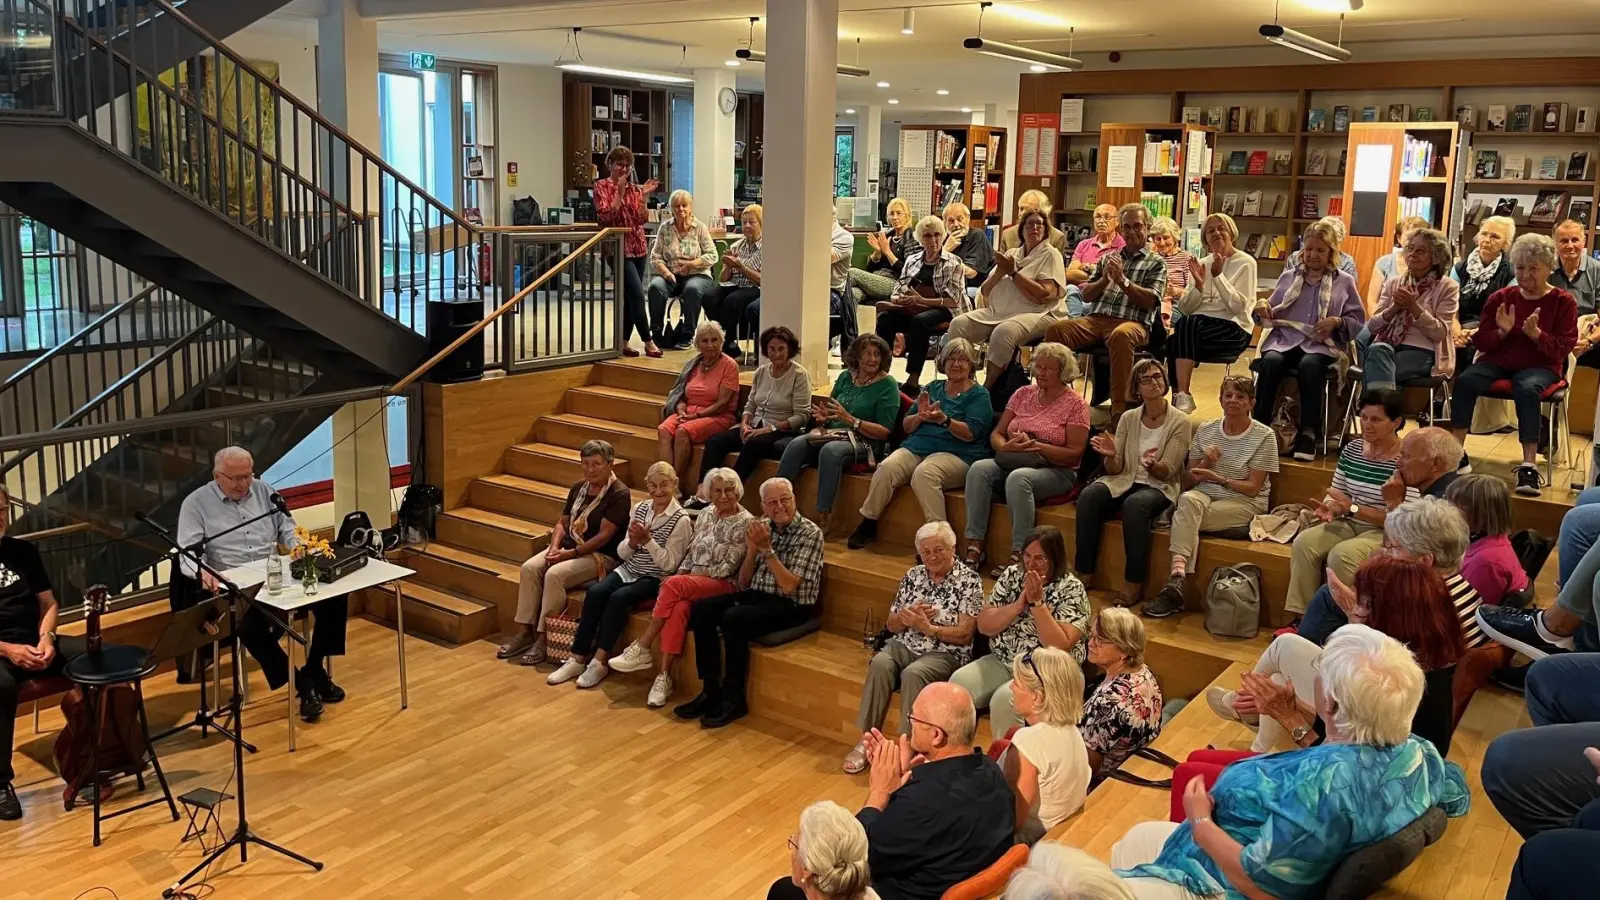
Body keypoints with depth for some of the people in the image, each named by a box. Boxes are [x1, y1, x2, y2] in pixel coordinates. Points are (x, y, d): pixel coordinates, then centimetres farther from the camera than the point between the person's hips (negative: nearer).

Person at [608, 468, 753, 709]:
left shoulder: (745, 522, -6)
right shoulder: (706, 515, 14)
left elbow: (727, 567, -11)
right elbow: (689, 552, 16)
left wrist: (679, 578, -12)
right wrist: (680, 573, -7)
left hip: (724, 585, -5)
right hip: (691, 584, 5)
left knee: (674, 585, -33)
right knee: (678, 608, -32)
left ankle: (642, 649, -23)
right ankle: (664, 676, -31)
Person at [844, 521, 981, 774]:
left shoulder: (969, 581, -2)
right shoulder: (913, 575, 13)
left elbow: (964, 634, -9)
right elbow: (891, 624, 14)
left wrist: (926, 627, -19)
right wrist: (908, 615, -7)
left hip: (944, 654, -4)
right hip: (904, 645, 4)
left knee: (913, 674, -35)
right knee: (880, 664, -29)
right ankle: (866, 739, -25)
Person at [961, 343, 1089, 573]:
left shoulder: (1075, 404, -1)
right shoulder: (1023, 394, 14)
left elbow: (1074, 453, -9)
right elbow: (996, 434, 11)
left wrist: (1035, 446, -18)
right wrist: (1006, 447, -13)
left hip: (1056, 470, -5)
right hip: (1012, 463, 5)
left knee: (1018, 478, -37)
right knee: (979, 469, -25)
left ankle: (1019, 554, -32)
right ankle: (974, 547, -26)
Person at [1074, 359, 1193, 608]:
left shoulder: (1180, 423, -1)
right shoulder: (1128, 418, 8)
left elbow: (1167, 472, -8)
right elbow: (1115, 469, 4)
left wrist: (1153, 466, -31)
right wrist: (1110, 456, -19)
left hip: (1159, 487, -3)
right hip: (1124, 482, 3)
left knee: (1135, 504, -38)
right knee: (1088, 496, -29)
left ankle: (1134, 584, -30)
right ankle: (1084, 575, -24)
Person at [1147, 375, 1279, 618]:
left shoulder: (1264, 436, -2)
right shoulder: (1205, 431, 10)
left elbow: (1253, 488, -7)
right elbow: (1187, 483, 10)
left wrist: (1219, 479, -21)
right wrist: (1204, 462, -9)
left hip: (1245, 502, -3)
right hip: (1205, 494, 3)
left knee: (1185, 517, -31)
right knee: (1188, 500, -34)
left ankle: (1176, 580, -34)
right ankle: (1177, 575, -47)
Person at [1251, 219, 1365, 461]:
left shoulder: (1345, 282, 13)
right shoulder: (1289, 276, 19)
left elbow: (1359, 323, 10)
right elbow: (1271, 317, 20)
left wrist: (1337, 322, -10)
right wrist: (1262, 307, -3)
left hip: (1322, 345, -2)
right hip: (1285, 339, 2)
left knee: (1309, 365, -36)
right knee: (1270, 361, -33)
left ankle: (1308, 433, -27)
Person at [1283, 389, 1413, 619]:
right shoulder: (1352, 448, 6)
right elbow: (1337, 490, 14)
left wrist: (1353, 508, -23)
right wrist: (1329, 508, -10)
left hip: (1387, 533, -7)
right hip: (1350, 524, 7)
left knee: (1341, 555, -32)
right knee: (1304, 542, -19)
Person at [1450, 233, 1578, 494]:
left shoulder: (1563, 302, 1)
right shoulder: (1501, 297, 8)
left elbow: (1564, 348, -6)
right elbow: (1481, 341, 7)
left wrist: (1536, 334, -23)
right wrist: (1502, 332, -14)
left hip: (1539, 365, -3)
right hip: (1498, 361, 3)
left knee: (1527, 390, -38)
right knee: (1464, 380, -29)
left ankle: (1528, 466, -36)